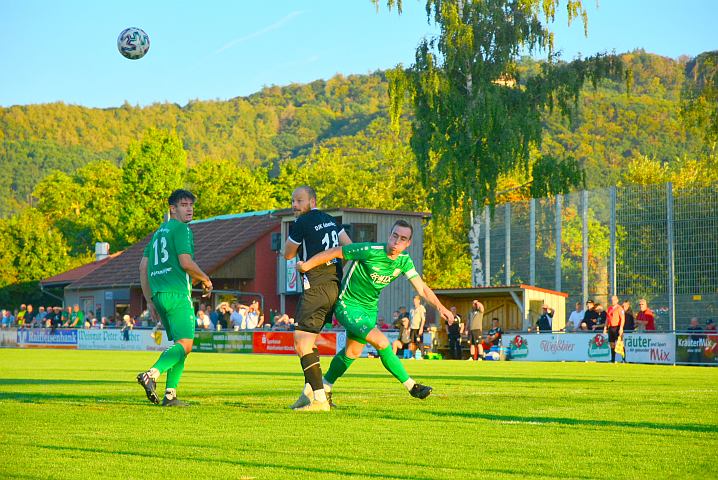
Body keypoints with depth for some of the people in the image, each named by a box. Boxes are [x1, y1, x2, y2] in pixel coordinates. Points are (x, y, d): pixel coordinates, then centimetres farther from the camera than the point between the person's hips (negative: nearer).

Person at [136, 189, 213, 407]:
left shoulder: (159, 232, 23)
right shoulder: (181, 228, -2)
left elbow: (143, 267, 21)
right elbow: (186, 263, -13)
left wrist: (150, 301, 21)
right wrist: (205, 280, 4)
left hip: (159, 295, 9)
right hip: (177, 293, -9)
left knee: (179, 344, 13)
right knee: (185, 344, -14)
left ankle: (170, 395, 4)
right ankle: (152, 374, -33)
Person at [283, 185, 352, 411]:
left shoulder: (301, 223, -7)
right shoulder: (330, 220, 16)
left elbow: (288, 255, 5)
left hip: (316, 287, -9)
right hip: (334, 284, 9)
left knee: (302, 342, -9)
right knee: (307, 340, 18)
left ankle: (320, 399, -15)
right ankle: (309, 392, 18)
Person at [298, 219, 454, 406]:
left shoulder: (404, 261, -7)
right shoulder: (370, 251, -26)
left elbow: (422, 288, -5)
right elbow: (335, 252, -17)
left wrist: (440, 306, -20)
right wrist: (306, 265, -11)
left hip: (369, 309, 8)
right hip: (348, 305, -8)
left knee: (352, 352, 20)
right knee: (381, 342, -21)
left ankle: (324, 388, 39)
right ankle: (411, 386, -11)